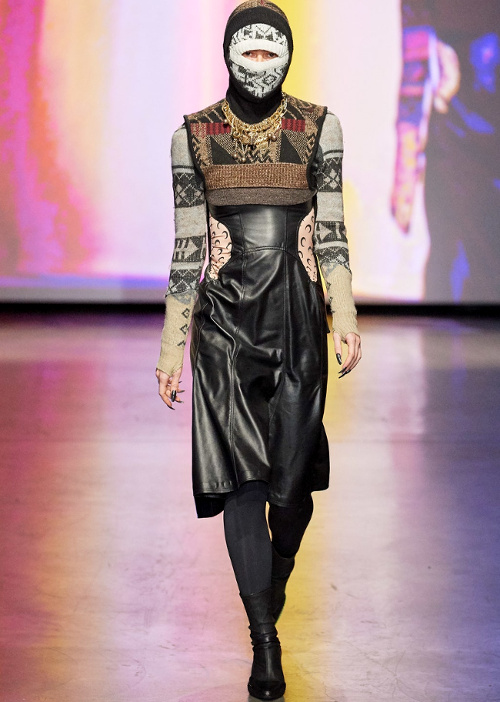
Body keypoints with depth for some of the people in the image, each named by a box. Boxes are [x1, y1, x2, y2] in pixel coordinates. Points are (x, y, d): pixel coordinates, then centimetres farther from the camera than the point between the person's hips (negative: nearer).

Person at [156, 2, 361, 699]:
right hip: (225, 318, 0)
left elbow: (330, 231, 3)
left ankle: (274, 583, 34)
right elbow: (187, 248, 5)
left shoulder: (317, 126, 5)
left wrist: (345, 315, -9)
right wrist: (173, 344, 4)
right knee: (240, 474, -5)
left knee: (293, 477, 0)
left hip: (297, 315, 0)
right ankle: (266, 640, 6)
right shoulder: (195, 136, 5)